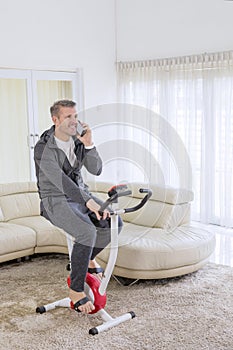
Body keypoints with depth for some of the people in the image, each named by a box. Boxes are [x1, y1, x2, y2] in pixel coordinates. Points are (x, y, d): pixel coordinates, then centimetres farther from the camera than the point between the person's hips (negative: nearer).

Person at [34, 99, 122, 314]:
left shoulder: (78, 141, 3)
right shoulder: (44, 148, -17)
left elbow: (96, 170, -4)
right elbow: (60, 180, -29)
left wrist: (88, 144, -20)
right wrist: (88, 201, -37)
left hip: (80, 194, 7)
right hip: (56, 201, -7)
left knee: (115, 223, -12)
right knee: (87, 231, -31)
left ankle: (89, 257, 16)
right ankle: (76, 290, -16)